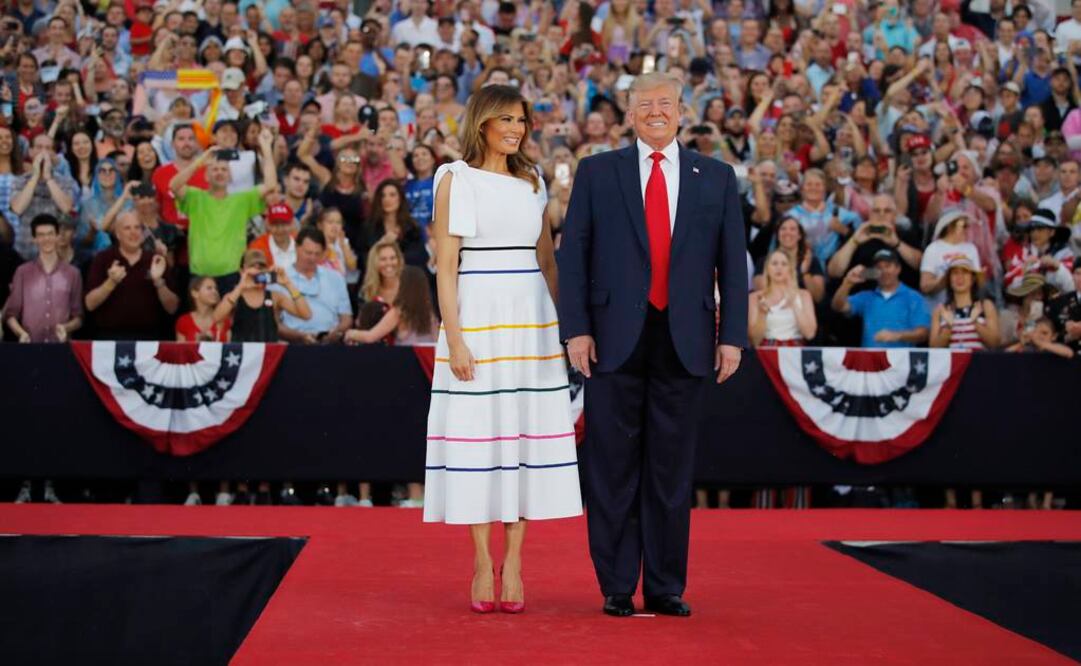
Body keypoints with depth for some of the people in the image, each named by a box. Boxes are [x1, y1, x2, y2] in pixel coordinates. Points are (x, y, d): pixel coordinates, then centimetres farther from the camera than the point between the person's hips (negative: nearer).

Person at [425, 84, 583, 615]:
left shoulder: (531, 182, 14)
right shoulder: (455, 180, 0)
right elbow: (445, 264, -4)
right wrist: (453, 338, -12)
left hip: (530, 319, 4)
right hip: (476, 316, -4)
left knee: (527, 432, 1)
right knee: (476, 432, -2)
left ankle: (513, 561, 6)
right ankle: (482, 564, 5)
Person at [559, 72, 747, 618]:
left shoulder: (716, 178, 9)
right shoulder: (596, 172, 6)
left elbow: (732, 261, 8)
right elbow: (573, 254, 2)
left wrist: (732, 336, 1)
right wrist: (575, 329, -6)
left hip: (684, 341, 1)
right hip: (616, 338, -1)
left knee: (672, 468, 7)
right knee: (614, 468, 3)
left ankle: (666, 588, 15)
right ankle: (616, 587, 12)